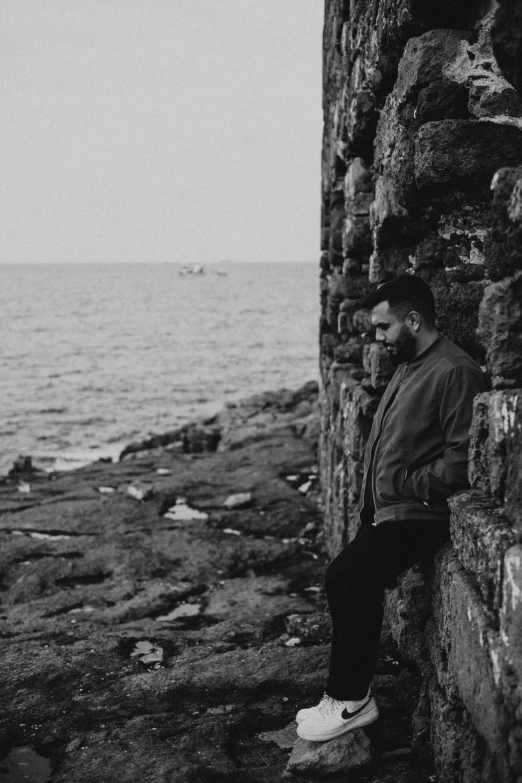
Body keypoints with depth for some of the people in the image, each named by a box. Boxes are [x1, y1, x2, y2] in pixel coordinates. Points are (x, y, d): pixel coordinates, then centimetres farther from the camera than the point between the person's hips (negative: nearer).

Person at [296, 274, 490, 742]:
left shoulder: (454, 373, -16)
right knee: (357, 584, 6)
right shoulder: (409, 366, 16)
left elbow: (463, 459, -22)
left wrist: (404, 485, -16)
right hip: (387, 510, 10)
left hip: (419, 515, -10)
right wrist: (373, 502, 10)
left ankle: (351, 700, -6)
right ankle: (351, 696, 18)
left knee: (347, 577, -19)